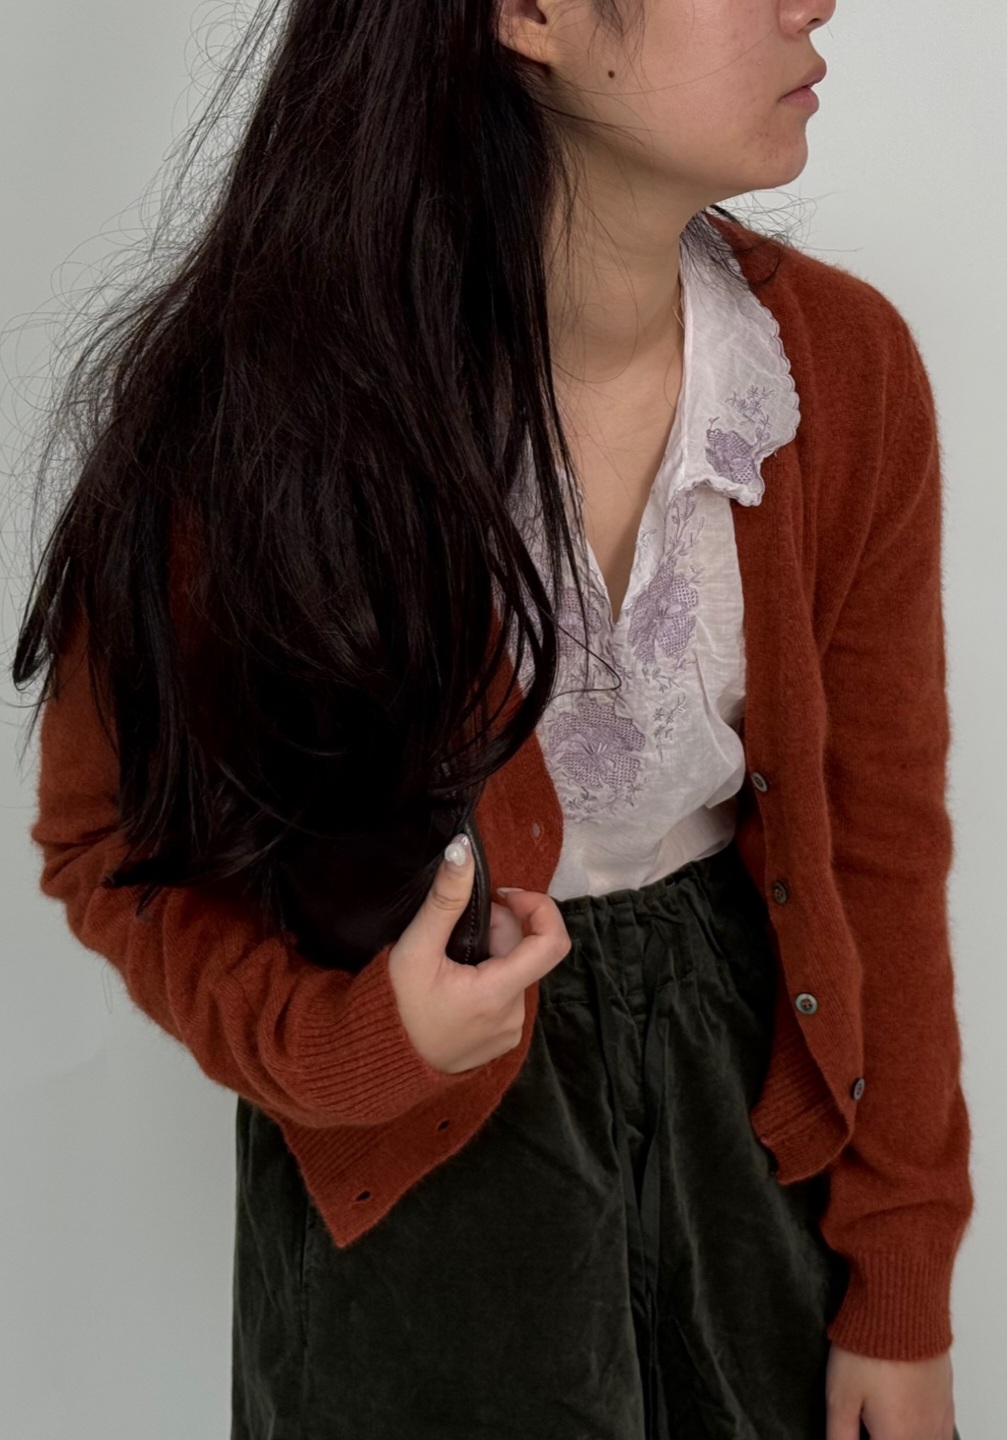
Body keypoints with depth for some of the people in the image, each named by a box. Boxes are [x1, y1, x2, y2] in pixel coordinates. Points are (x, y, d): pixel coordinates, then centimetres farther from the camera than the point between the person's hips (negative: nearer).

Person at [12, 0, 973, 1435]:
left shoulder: (848, 365, -13)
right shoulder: (246, 414, -24)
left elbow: (880, 833, -5)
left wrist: (904, 1295, 0)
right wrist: (344, 1039, -28)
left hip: (758, 1050, 4)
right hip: (426, 1150, -3)